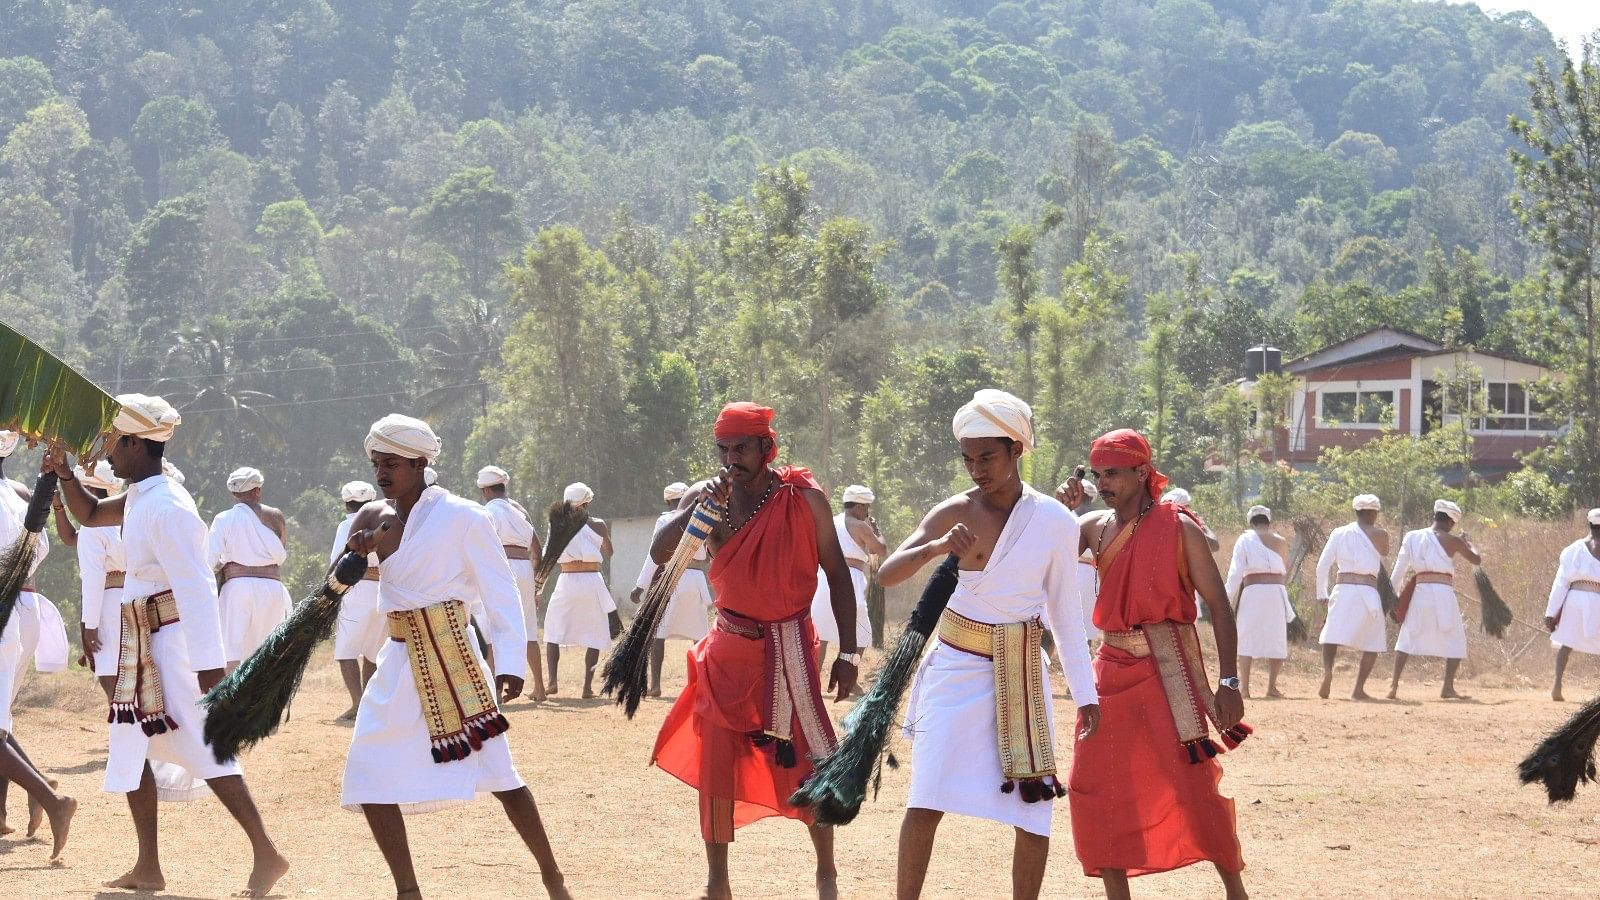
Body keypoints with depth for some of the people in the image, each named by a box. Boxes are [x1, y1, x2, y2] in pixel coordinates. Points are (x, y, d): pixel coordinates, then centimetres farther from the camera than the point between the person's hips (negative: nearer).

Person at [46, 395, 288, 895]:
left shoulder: (166, 508, -20)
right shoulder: (141, 498, 10)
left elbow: (196, 589, -25)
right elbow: (90, 515, 28)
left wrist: (209, 667, -29)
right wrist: (64, 475, 9)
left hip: (174, 640, -10)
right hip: (145, 643, 10)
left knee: (201, 747, -13)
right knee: (131, 745, 12)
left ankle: (265, 854, -13)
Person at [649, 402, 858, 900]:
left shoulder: (806, 498, -7)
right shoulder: (706, 495, -2)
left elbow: (837, 574, -2)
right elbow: (660, 553, -14)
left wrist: (848, 652, -5)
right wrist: (701, 507, -27)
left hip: (789, 646, -2)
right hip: (729, 647, 2)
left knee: (807, 761, -2)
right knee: (716, 763, 1)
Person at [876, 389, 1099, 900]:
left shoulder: (1056, 522, -3)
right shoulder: (955, 514, -4)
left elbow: (1065, 613, 6)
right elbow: (886, 575, -10)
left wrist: (1085, 693, 5)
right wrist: (936, 548, -29)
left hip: (1023, 677, 1)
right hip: (956, 670, -1)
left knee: (1034, 811, -1)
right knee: (926, 802, -7)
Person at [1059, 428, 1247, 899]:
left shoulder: (1179, 528, -6)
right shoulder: (1094, 526, 9)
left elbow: (1218, 605, -6)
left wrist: (1228, 682, -13)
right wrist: (1060, 509, -7)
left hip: (1167, 670, -5)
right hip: (1113, 667, 5)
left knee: (1193, 781, -11)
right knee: (1095, 786, 4)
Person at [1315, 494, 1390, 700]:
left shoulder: (1339, 533, 7)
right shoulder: (1379, 535, 2)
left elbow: (1323, 564, 4)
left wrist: (1322, 593, 13)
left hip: (1342, 589, 2)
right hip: (1367, 590, -2)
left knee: (1332, 637, 5)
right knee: (1373, 642, 11)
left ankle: (1327, 670, -25)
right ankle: (1358, 689, 4)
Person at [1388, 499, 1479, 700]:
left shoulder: (1412, 537, 6)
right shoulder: (1452, 540, -1)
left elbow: (1400, 566, 4)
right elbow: (1476, 559, 8)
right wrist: (1466, 542, 24)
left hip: (1420, 591, 3)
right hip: (1443, 592, -3)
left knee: (1407, 637, 11)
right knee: (1455, 640, 10)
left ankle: (1394, 684, -1)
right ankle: (1448, 687, 3)